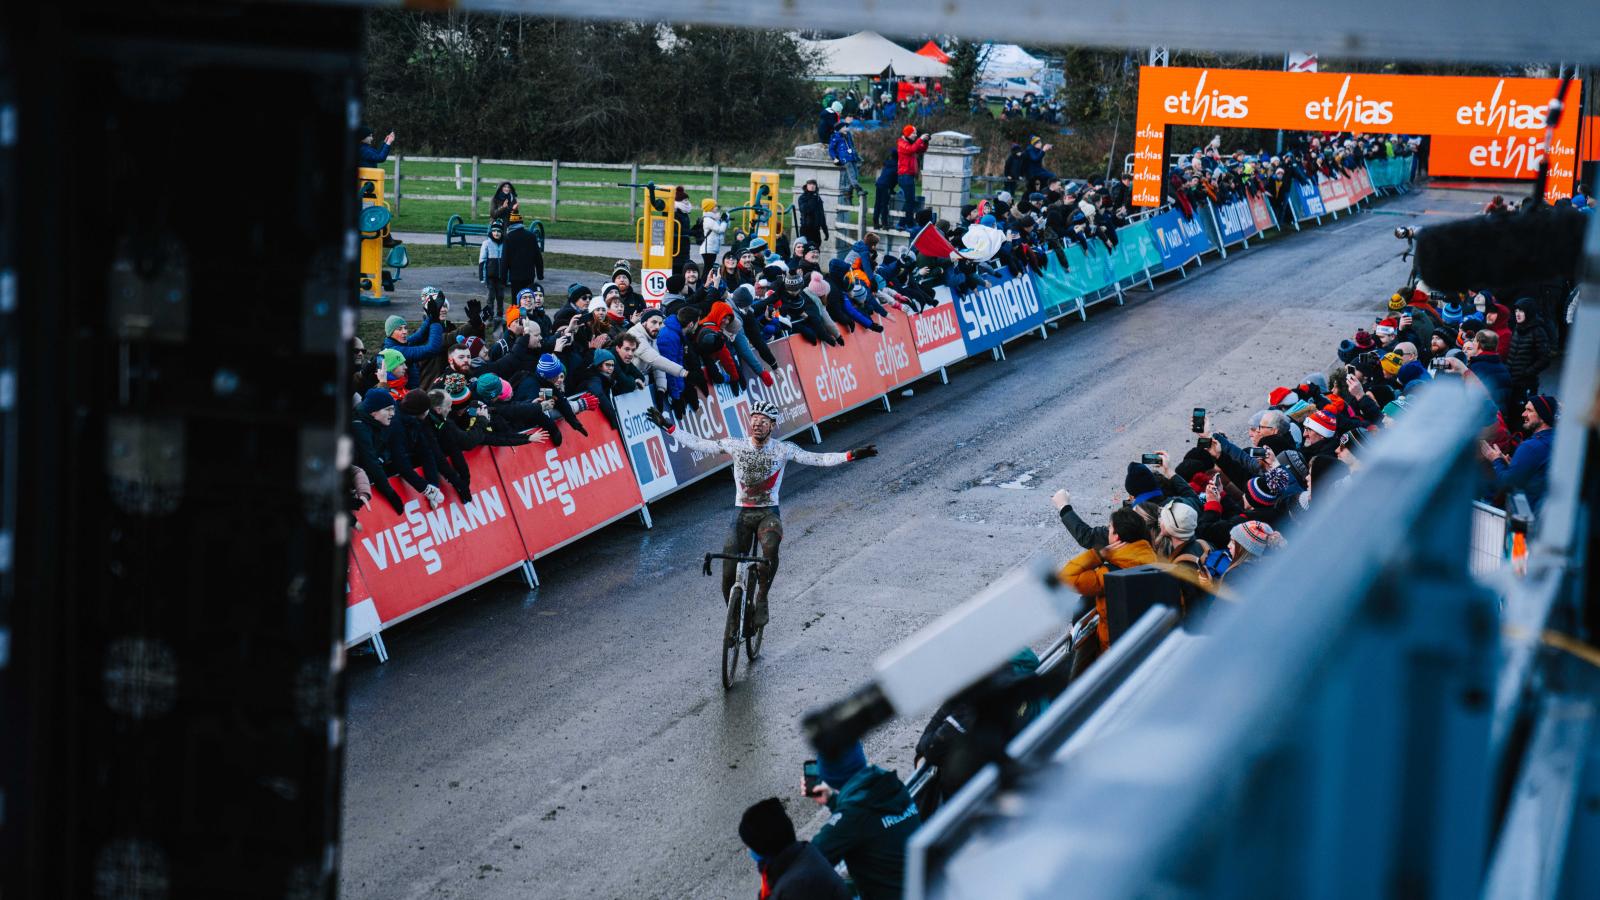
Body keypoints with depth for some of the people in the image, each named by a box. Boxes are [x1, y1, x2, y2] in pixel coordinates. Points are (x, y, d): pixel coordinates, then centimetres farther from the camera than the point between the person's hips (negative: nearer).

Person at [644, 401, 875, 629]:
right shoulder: (735, 445, -3)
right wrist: (667, 427, -2)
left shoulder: (783, 449, -6)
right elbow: (698, 444, 1)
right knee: (729, 577, -6)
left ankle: (761, 599, -15)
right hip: (742, 514, 2)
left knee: (770, 549, -37)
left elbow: (817, 459, -9)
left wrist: (852, 455, -20)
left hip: (769, 513, -2)